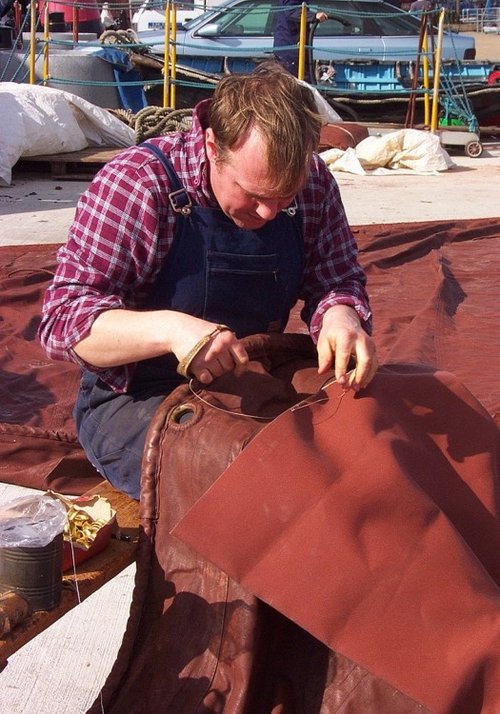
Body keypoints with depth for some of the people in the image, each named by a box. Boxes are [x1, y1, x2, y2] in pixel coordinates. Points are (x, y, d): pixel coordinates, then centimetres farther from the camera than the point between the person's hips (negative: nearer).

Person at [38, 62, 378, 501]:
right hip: (136, 399, -5)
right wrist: (169, 329, -40)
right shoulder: (135, 184, -19)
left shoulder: (312, 183, -5)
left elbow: (338, 281, 3)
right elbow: (63, 321, -21)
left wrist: (340, 315, -24)